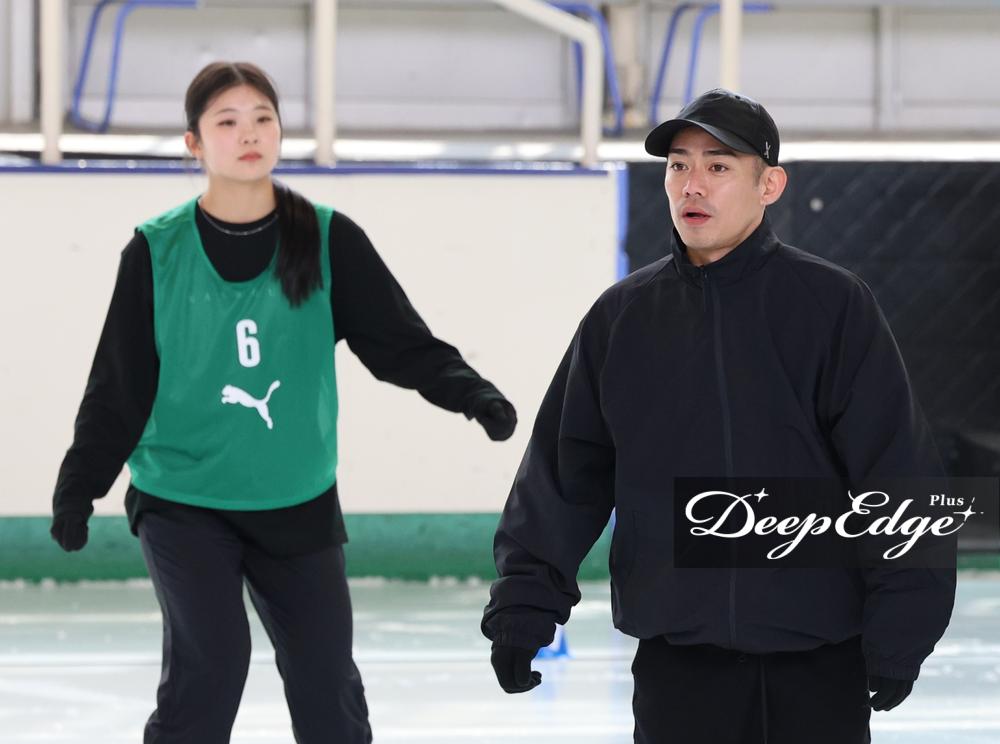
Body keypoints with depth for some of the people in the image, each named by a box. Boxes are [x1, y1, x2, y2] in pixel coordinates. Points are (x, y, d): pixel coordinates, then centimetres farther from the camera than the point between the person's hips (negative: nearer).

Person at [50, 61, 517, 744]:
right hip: (184, 501, -2)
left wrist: (469, 392, -20)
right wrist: (79, 486, -6)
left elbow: (400, 342, -4)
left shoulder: (328, 242, -3)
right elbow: (121, 383, -1)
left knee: (329, 687, 6)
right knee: (208, 664, -17)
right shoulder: (158, 252, -5)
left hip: (299, 504, 2)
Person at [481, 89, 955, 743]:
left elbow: (898, 469, -5)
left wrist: (899, 631, -8)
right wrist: (523, 600, -1)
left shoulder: (832, 305, -4)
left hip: (819, 664, -2)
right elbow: (566, 469, 8)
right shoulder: (624, 316, 6)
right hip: (678, 659, 2)